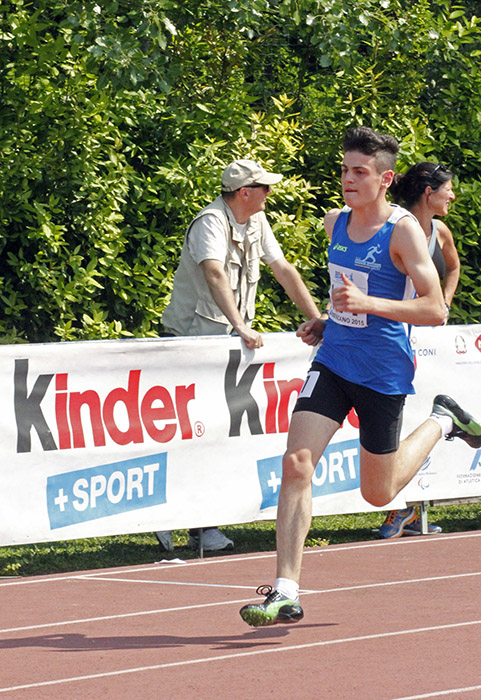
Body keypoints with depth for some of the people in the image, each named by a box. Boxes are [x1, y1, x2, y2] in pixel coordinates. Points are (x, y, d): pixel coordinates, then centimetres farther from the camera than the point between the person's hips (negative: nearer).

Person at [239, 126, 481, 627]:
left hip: (383, 373, -5)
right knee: (296, 463, -15)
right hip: (333, 361, 5)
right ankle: (286, 592, -14)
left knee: (378, 493, 9)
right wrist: (329, 321, 8)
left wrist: (368, 304, -28)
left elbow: (435, 310, -18)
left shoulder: (403, 230, -14)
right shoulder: (335, 222, 5)